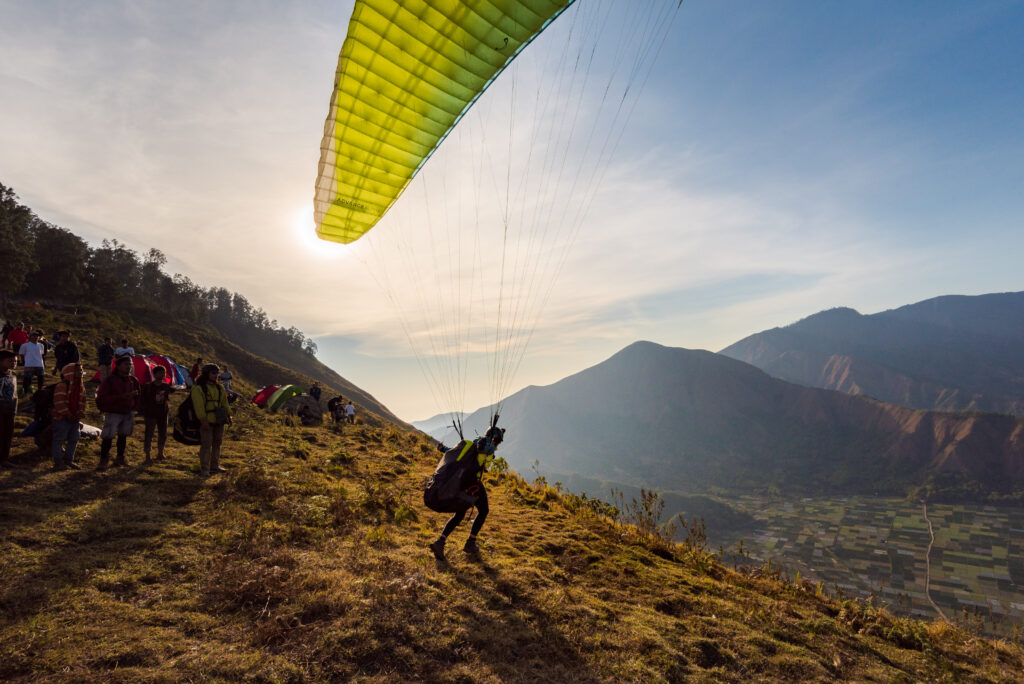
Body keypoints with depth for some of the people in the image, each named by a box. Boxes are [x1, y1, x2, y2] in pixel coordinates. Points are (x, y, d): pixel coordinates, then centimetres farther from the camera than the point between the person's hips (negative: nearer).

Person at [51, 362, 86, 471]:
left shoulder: (81, 387, 11)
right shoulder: (62, 386, -13)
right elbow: (59, 402, -17)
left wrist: (80, 413, 0)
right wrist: (68, 415, -18)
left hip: (75, 419, 7)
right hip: (62, 418, -7)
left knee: (74, 439, 12)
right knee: (59, 439, 1)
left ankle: (69, 459, 25)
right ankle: (58, 462, 9)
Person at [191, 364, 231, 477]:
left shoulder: (219, 387, 14)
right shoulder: (198, 388, -8)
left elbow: (224, 402, 17)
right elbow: (198, 406, -15)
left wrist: (228, 415, 9)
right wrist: (203, 421, -20)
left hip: (218, 421, 7)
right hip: (206, 422, -7)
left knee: (217, 444, 13)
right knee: (206, 445, -5)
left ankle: (215, 466, 25)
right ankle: (204, 469, 1)